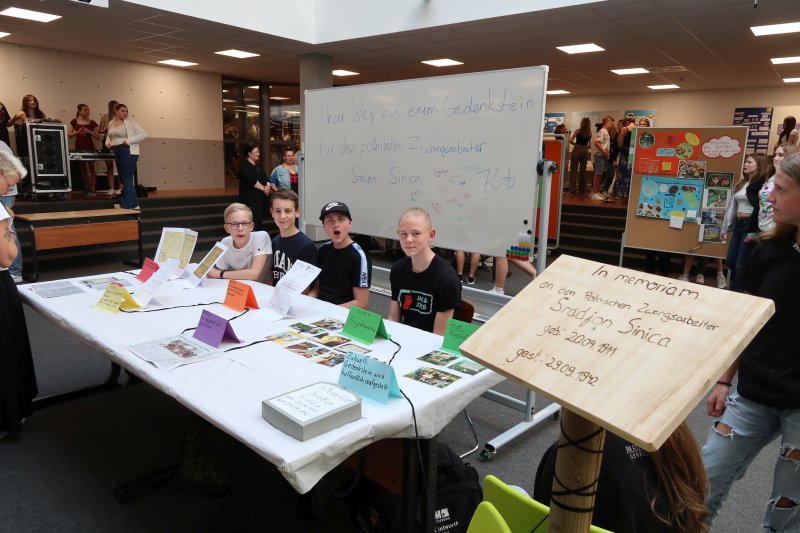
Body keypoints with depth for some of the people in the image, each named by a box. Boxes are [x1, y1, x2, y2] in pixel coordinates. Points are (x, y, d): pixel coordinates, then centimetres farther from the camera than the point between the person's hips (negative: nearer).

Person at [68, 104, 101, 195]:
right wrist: (77, 132, -11)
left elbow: (98, 137, 2)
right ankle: (86, 188, 20)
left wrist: (89, 131, -13)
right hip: (79, 146, 2)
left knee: (91, 168, -7)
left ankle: (92, 189, -7)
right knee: (83, 168, 10)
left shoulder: (92, 123, 2)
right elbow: (69, 134, 6)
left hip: (89, 147, -2)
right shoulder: (74, 122, 4)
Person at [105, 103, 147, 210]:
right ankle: (133, 203, 19)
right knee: (123, 178, 11)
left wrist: (129, 141, -17)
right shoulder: (111, 123, 14)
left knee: (127, 179, -7)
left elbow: (143, 134, -12)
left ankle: (128, 205, -1)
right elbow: (109, 136, 28)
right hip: (117, 153, 8)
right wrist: (108, 142, 6)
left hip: (128, 152, -8)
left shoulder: (131, 122, -5)